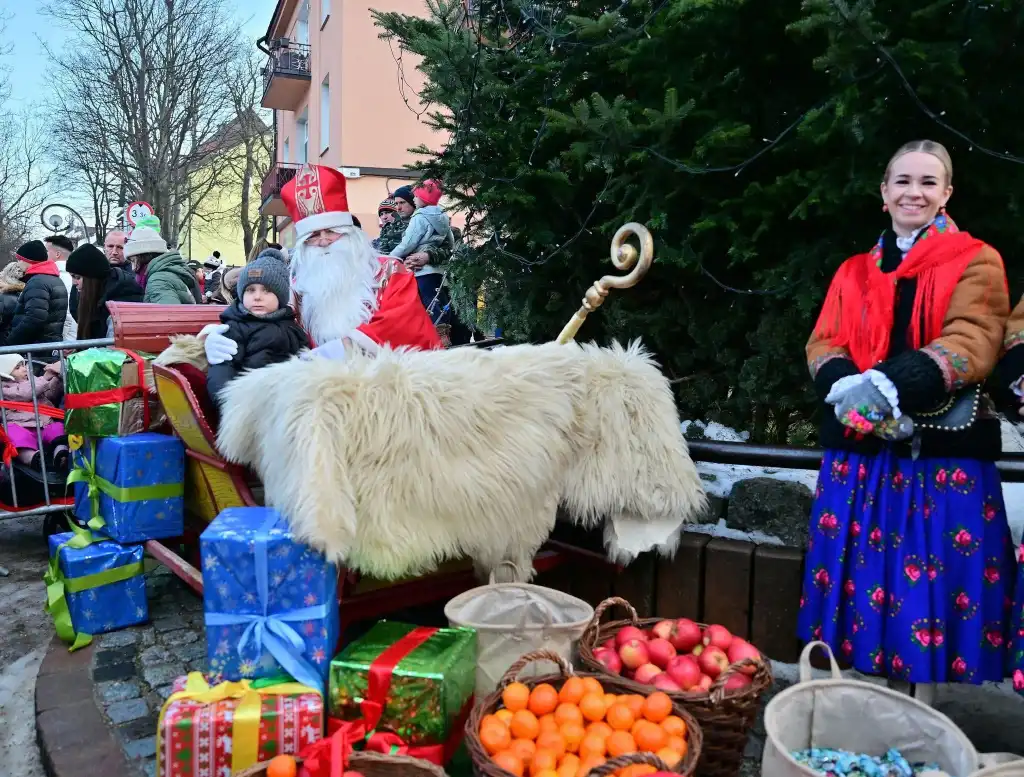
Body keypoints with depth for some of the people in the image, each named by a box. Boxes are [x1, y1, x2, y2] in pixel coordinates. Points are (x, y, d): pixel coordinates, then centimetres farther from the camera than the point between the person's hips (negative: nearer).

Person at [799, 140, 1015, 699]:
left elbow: (971, 344, -11)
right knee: (869, 576, 7)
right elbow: (823, 346, 6)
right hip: (861, 448, 3)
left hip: (944, 450, -3)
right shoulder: (854, 271, 16)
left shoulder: (976, 261, 4)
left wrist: (890, 386, -26)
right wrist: (850, 389, -16)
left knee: (928, 580, 0)